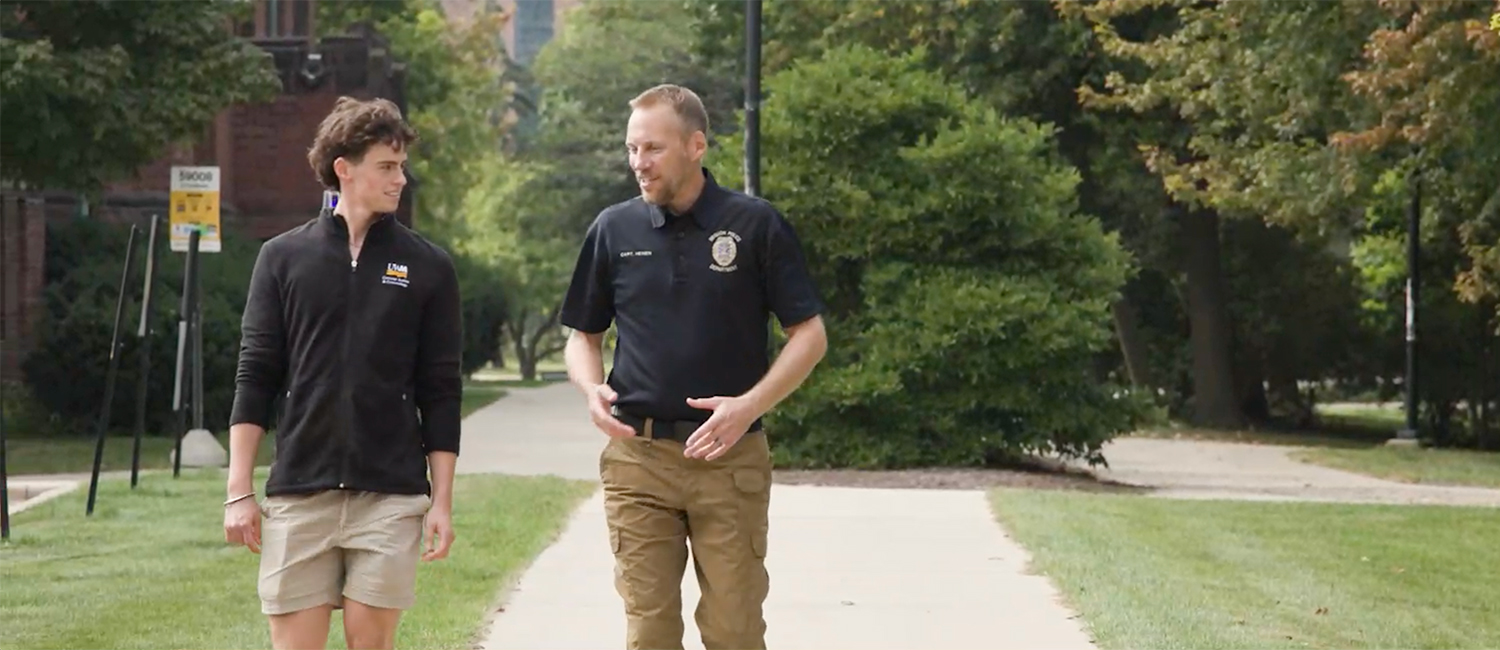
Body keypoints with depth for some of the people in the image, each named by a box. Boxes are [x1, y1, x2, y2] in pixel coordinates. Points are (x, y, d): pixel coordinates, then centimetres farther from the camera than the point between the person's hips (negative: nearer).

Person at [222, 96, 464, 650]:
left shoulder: (428, 268, 5)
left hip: (390, 497, 0)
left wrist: (443, 500, 0)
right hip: (299, 493, 0)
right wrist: (239, 491, -1)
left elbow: (441, 392, 6)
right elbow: (255, 378, 5)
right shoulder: (283, 258, 5)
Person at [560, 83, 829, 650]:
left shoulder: (757, 225, -1)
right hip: (637, 455, 2)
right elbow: (584, 335, 16)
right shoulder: (614, 230, 6)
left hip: (731, 456, -2)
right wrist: (592, 390, -5)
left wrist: (751, 404, -14)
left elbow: (809, 334, 0)